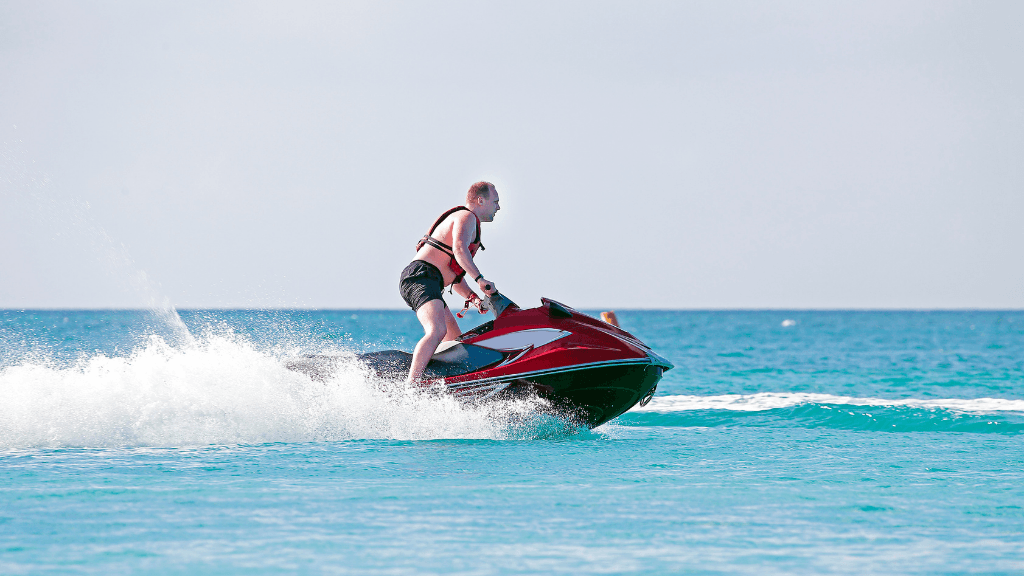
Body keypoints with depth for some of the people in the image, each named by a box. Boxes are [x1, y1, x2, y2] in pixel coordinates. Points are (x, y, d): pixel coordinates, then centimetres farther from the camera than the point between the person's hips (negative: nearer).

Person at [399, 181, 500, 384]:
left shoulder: (470, 223, 30)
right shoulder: (466, 217, -2)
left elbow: (455, 277, 31)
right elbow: (459, 249, -23)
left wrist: (473, 297, 15)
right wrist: (480, 280, -28)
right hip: (421, 277, -11)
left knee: (454, 343, 18)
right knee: (438, 331, -32)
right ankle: (410, 384, -46)